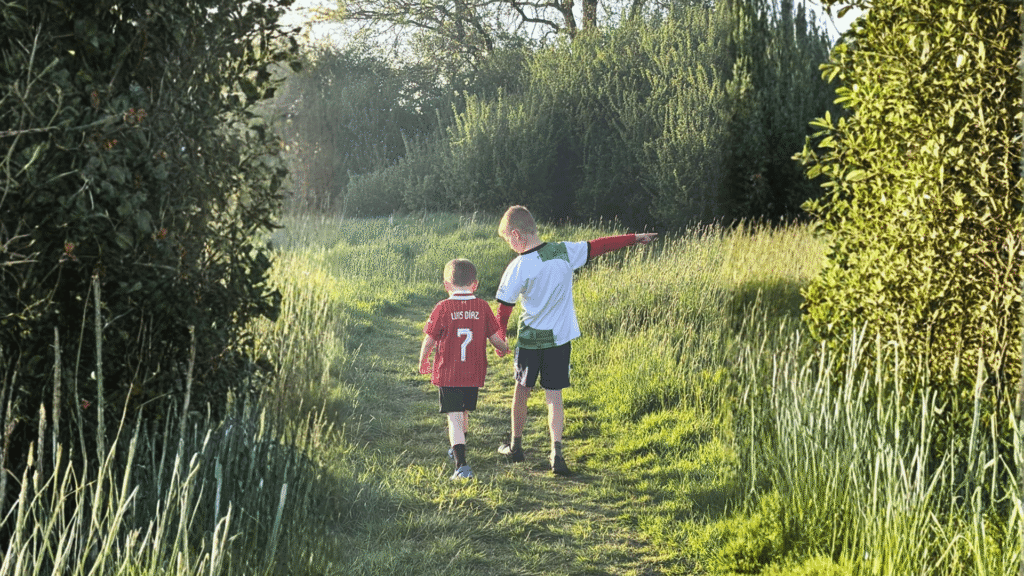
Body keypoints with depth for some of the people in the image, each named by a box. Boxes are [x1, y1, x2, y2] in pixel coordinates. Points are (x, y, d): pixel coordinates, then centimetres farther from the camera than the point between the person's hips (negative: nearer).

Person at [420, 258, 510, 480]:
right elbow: (495, 338, 5)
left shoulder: (443, 308, -11)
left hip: (447, 373, -4)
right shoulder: (482, 307, -3)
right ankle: (458, 449, 45)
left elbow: (429, 340, -6)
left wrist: (423, 362, 13)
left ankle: (462, 464, -16)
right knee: (464, 413, 23)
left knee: (454, 418, -4)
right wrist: (504, 348, 29)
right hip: (474, 374, 4)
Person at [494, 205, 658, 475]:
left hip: (530, 339, -2)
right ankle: (556, 451, -8)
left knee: (522, 390, 16)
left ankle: (515, 446, 30)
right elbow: (599, 246, 6)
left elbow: (503, 309, -10)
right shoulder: (564, 251, -6)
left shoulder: (518, 267, -16)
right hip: (561, 337, 3)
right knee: (554, 395, 6)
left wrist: (499, 339, 6)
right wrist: (635, 238, 18)